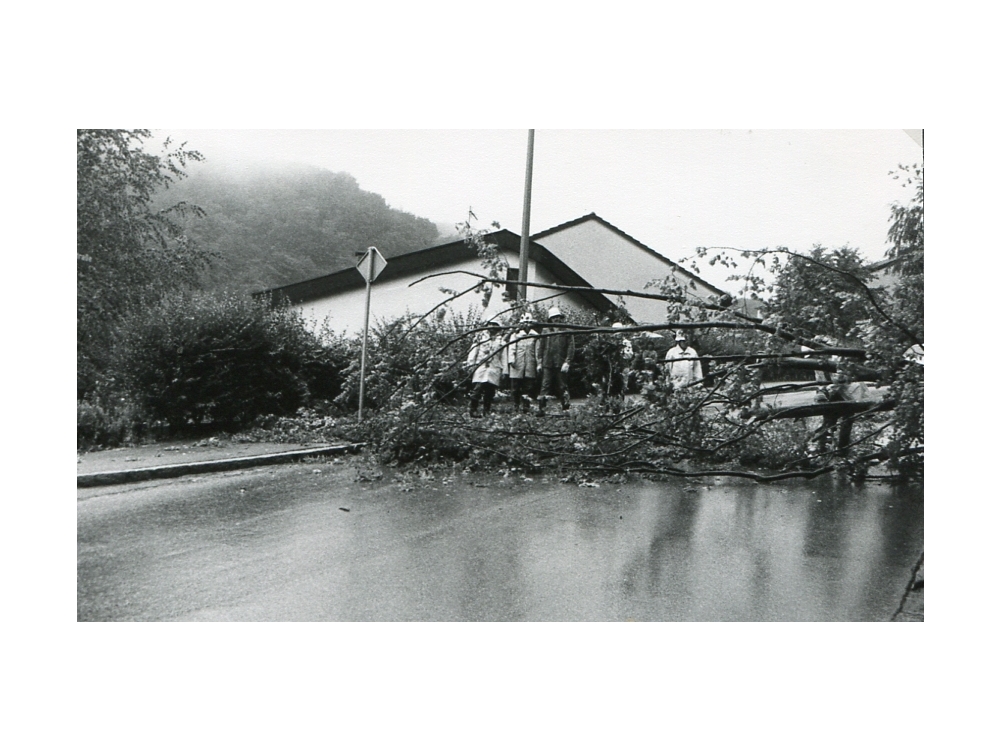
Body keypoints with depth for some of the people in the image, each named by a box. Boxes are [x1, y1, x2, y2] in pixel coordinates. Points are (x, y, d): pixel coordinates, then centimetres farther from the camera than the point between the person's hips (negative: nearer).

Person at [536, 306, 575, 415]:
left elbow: (571, 348, 0)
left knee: (562, 387, 5)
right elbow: (539, 347, 11)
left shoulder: (567, 332, 5)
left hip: (561, 365, -1)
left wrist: (567, 362, -9)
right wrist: (539, 362, 3)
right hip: (547, 364, 1)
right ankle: (541, 409, -4)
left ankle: (566, 409, 13)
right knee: (545, 386, -3)